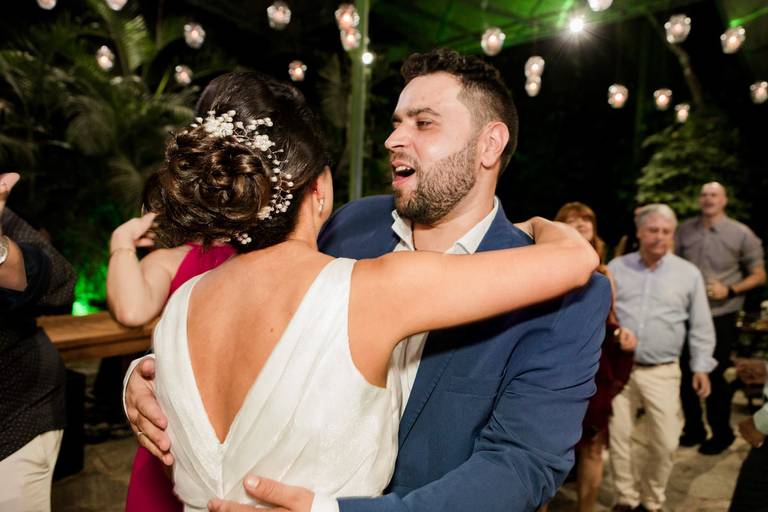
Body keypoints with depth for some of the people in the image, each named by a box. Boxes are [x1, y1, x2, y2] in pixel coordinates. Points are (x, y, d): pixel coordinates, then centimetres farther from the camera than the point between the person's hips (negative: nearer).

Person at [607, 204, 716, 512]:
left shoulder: (689, 273, 2)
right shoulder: (617, 267, 3)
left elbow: (700, 325, 7)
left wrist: (701, 366, 4)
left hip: (662, 372, 0)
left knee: (665, 443, 2)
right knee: (618, 437, 6)